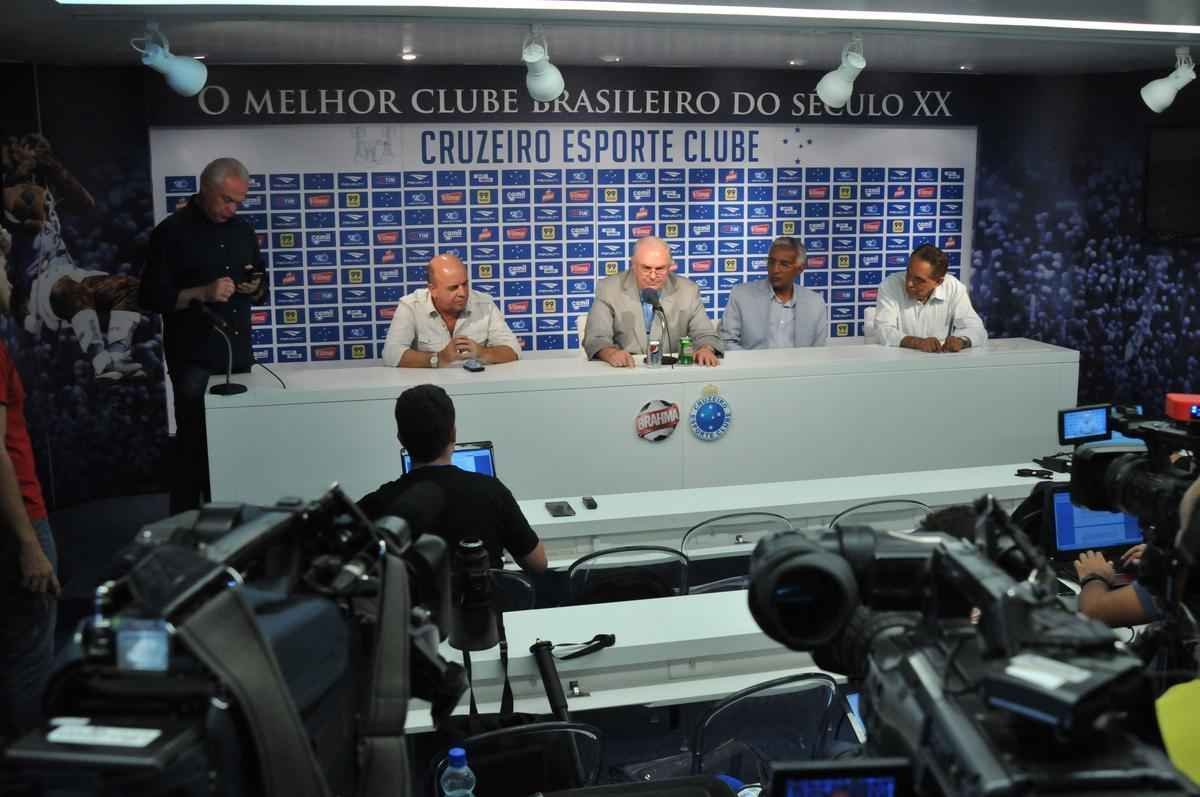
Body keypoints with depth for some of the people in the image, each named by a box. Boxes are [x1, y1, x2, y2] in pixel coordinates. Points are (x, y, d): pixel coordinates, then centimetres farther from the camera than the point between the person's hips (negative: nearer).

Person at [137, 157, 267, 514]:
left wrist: (255, 289, -2)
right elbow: (150, 296, -8)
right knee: (194, 443, -3)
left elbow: (262, 290, 21)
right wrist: (201, 293, -20)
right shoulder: (172, 232, -3)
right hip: (193, 357, -5)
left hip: (238, 353, 5)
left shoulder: (242, 230, 14)